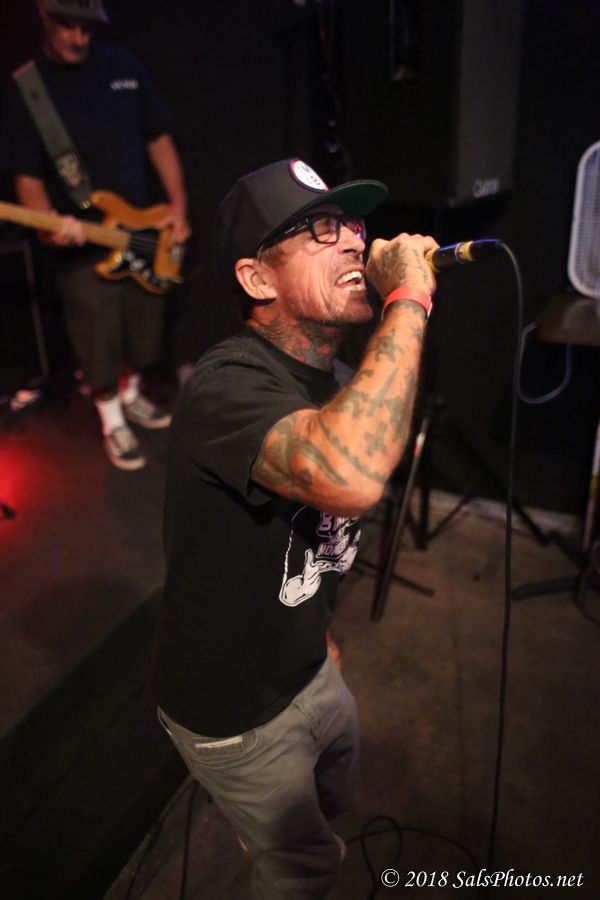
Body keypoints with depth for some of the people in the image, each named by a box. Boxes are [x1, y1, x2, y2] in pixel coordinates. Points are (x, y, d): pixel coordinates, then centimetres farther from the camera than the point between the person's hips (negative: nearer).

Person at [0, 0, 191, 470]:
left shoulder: (124, 64, 3)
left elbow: (159, 138, 9)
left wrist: (178, 204, 0)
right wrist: (48, 223, -26)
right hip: (80, 246, -4)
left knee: (145, 331, 16)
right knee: (99, 344, 4)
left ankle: (131, 395, 43)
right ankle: (113, 421, 27)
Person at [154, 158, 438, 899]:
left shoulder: (323, 377, -3)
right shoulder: (228, 384, -33)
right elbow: (353, 479, -54)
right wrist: (409, 299, -41)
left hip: (305, 668, 8)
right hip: (234, 710, -8)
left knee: (334, 802, 34)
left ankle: (267, 841, 67)